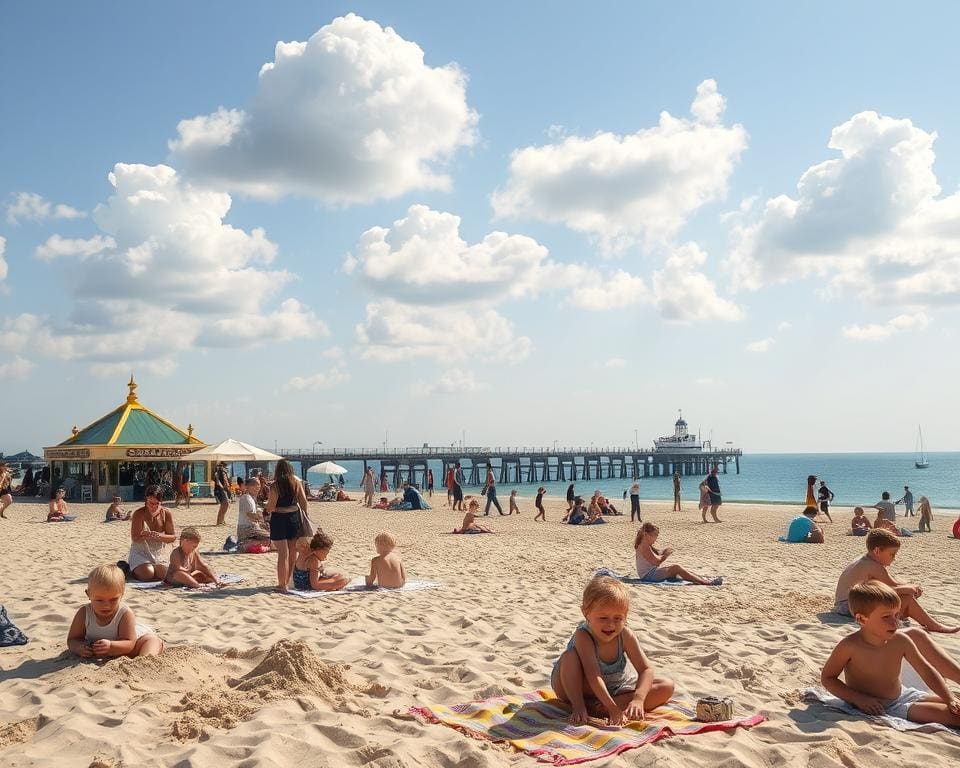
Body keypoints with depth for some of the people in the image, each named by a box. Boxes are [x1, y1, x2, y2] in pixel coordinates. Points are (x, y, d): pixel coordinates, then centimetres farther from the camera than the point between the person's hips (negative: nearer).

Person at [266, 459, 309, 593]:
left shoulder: (275, 485, -12)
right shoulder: (297, 482, 0)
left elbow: (270, 507, -13)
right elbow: (303, 501, 2)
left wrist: (266, 511, 8)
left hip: (279, 518, -4)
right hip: (294, 517, 4)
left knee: (283, 553, -3)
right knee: (293, 553, 15)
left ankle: (282, 584, 0)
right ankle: (288, 581, 26)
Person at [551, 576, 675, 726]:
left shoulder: (625, 634, -17)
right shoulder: (583, 636, -29)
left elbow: (646, 669, -20)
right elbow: (594, 677, -37)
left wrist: (638, 699, -38)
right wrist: (613, 708, -45)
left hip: (615, 690, 6)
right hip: (584, 689, -5)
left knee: (667, 687, -14)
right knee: (569, 656, -34)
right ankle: (578, 705, -17)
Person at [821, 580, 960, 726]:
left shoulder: (900, 640, -10)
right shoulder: (850, 646, -24)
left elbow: (926, 670, 1)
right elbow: (827, 678, -14)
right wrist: (859, 699, -22)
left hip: (902, 695, 6)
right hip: (877, 707, -6)